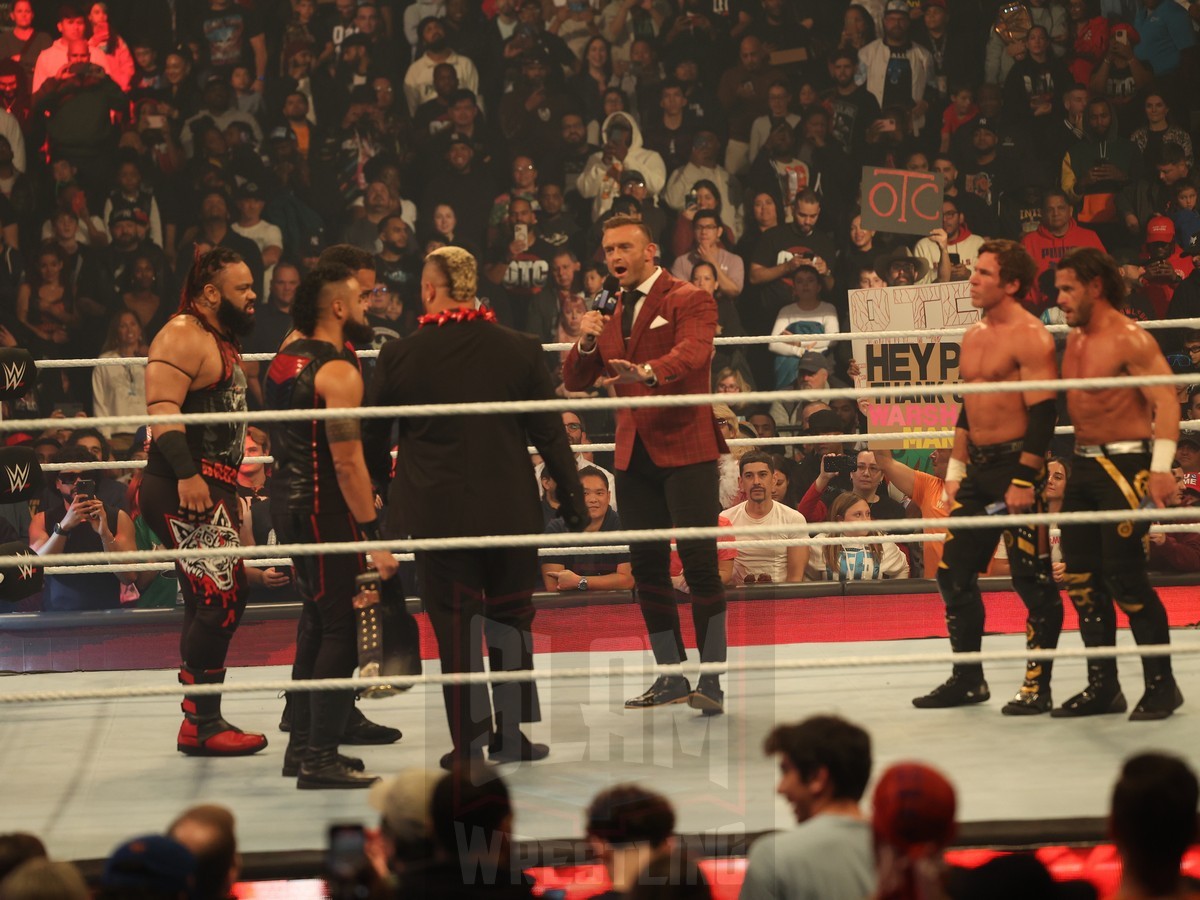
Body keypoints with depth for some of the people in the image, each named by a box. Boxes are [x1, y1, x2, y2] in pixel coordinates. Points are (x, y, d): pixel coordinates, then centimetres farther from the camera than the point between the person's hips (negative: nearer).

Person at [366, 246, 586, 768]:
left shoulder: (401, 356, -6)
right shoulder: (518, 350, -3)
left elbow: (373, 437, 5)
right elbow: (550, 435, 1)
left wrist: (382, 481, 25)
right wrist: (573, 503, 9)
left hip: (438, 511, -1)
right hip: (511, 510, 1)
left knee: (455, 626, 4)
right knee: (510, 619, 14)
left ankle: (468, 743, 4)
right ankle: (510, 733, 17)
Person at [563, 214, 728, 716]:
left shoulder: (689, 301, -3)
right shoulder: (611, 313, 17)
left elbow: (693, 353, -23)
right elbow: (574, 382, 15)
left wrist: (648, 371, -42)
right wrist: (587, 343, -6)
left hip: (684, 448, -7)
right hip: (634, 451, 7)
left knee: (699, 563, -9)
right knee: (647, 567, 8)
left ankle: (711, 682, -8)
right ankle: (671, 676, 16)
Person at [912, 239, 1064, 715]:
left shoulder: (1030, 337, -12)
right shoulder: (974, 337, 15)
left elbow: (1043, 413, -16)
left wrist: (1024, 480, -21)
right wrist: (956, 470, 18)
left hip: (1016, 465, -9)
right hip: (977, 467, 9)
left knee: (1033, 582, -3)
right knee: (953, 573, 10)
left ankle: (1037, 687, 2)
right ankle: (967, 679, 19)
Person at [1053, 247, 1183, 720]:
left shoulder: (1129, 339, -12)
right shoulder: (1074, 341, 13)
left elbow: (1165, 401, -20)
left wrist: (1161, 466, -29)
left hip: (1124, 466, -9)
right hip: (1083, 466, 9)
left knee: (1125, 578, -10)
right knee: (1081, 578, 7)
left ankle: (1161, 684, 1)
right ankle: (1102, 686, 15)